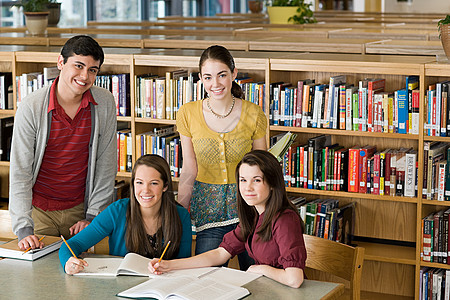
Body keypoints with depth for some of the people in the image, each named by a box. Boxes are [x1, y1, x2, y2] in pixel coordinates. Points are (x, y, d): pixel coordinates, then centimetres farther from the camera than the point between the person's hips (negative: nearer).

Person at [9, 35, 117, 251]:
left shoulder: (105, 103, -8)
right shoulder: (32, 107, -16)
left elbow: (106, 165, -1)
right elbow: (20, 171, -17)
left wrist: (92, 217, -4)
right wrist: (23, 229, -24)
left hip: (79, 208, 2)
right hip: (39, 209, -2)